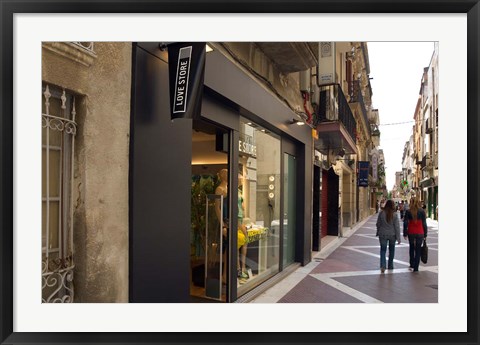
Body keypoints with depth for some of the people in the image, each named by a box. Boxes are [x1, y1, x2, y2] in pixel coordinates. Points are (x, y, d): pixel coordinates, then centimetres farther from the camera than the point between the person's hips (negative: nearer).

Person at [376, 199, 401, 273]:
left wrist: (378, 232, 16)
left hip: (383, 234, 0)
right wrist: (398, 238, -3)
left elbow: (378, 224, 1)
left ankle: (382, 266, -14)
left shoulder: (381, 213, -8)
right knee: (391, 250, 19)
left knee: (383, 250, 4)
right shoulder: (394, 214, -11)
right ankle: (390, 266, 29)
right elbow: (397, 226, -8)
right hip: (392, 235, 1)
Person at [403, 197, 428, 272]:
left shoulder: (408, 211, -5)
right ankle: (416, 268, 6)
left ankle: (412, 265, 22)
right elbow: (424, 223, -2)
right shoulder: (422, 211, -4)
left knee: (412, 248, 21)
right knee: (418, 250, 7)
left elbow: (405, 223, -4)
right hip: (420, 233, -1)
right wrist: (425, 234, 5)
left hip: (411, 232, 1)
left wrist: (405, 234, 4)